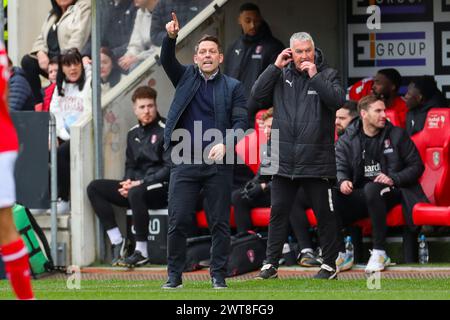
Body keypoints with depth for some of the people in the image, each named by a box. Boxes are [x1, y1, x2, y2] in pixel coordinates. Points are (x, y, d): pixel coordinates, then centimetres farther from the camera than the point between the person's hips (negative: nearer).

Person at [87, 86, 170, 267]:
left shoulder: (165, 131, -5)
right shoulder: (133, 134, 16)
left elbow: (170, 168, -12)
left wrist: (141, 183, -18)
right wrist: (127, 181, -2)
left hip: (161, 188, -7)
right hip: (136, 185, 7)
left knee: (136, 193, -40)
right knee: (94, 188, -7)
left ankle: (141, 252, -29)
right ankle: (116, 241, -11)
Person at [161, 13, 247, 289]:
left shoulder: (233, 87, 6)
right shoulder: (186, 77, 12)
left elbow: (240, 122, -2)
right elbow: (167, 61, -5)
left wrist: (225, 145, -19)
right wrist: (171, 37, -23)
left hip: (218, 163, -1)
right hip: (185, 162, 1)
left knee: (220, 223, 1)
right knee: (178, 221, -3)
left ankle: (218, 275, 9)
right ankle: (174, 275, 5)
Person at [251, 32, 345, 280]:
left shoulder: (327, 75, 1)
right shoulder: (281, 75, 10)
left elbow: (338, 99, -15)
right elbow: (257, 95, 0)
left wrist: (315, 76, -15)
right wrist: (275, 67, -4)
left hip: (316, 161, -3)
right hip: (283, 161, 3)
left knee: (323, 213, 4)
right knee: (278, 212, 5)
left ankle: (329, 264, 12)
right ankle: (271, 264, 10)